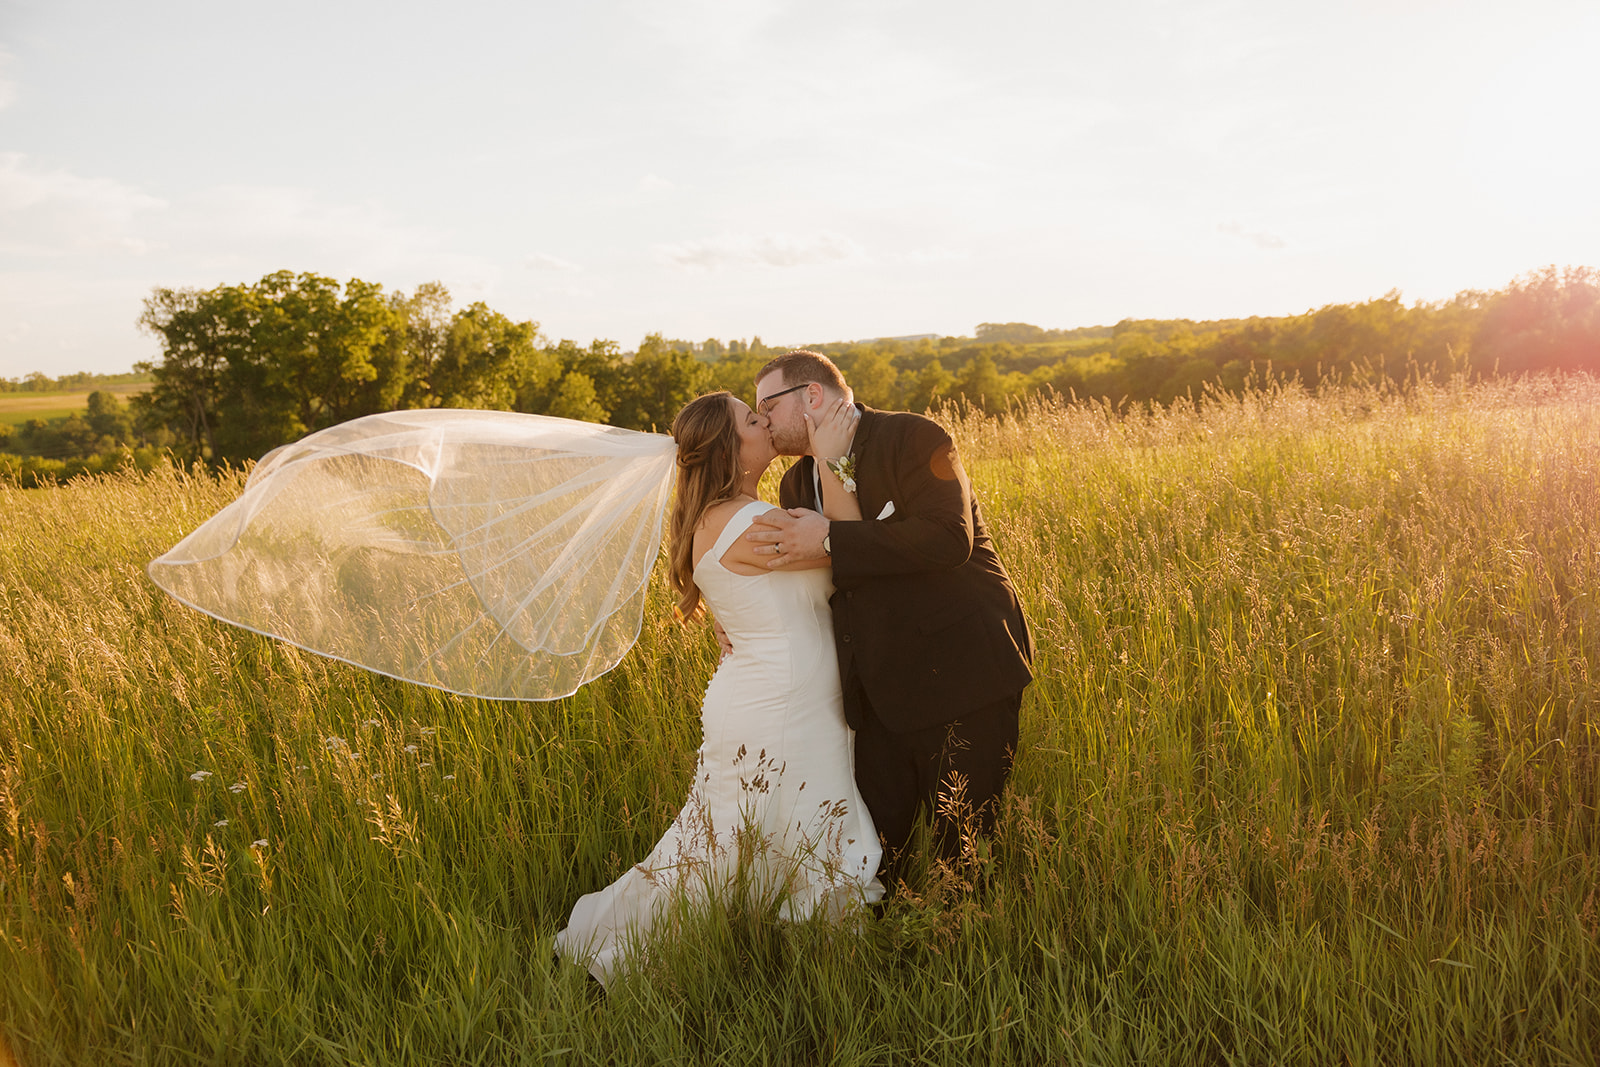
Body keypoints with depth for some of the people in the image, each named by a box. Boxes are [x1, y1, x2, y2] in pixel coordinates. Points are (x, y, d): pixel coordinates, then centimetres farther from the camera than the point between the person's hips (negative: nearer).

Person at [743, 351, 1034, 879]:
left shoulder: (914, 437, -10)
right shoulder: (797, 484, 12)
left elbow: (948, 538, -25)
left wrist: (830, 542, -26)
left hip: (960, 672, -6)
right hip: (879, 691, 6)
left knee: (965, 840, 4)